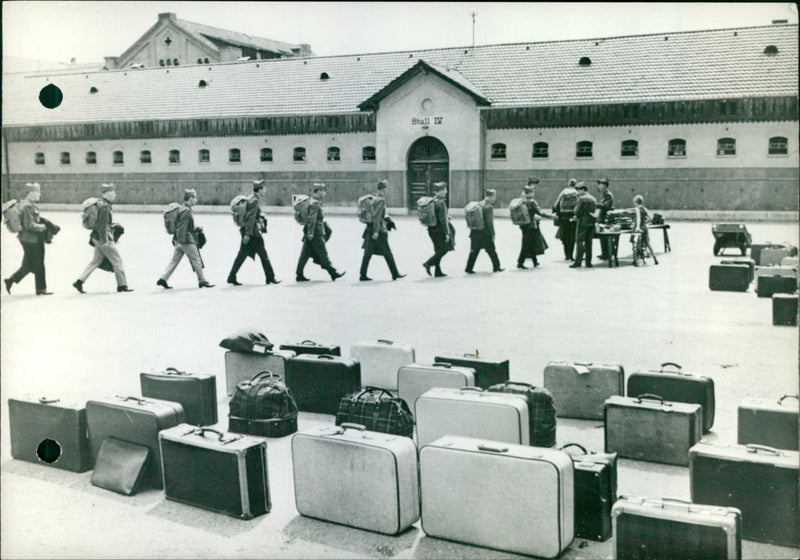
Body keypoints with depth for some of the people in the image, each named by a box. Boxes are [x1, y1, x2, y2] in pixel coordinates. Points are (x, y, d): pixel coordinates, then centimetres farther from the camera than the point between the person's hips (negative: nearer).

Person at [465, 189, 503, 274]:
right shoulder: (489, 207, -14)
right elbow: (489, 222, -17)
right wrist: (493, 234, -10)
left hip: (475, 232, 7)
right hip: (485, 233, -7)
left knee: (474, 251, 9)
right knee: (492, 251, 7)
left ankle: (469, 268, 6)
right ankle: (496, 267, 18)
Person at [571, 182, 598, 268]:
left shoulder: (582, 198, -12)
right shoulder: (594, 199, 10)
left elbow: (577, 211, -13)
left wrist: (577, 217, 11)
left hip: (583, 223, -6)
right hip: (591, 223, 6)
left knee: (580, 242, -3)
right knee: (589, 243, 9)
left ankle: (578, 262, -6)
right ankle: (588, 262, 10)